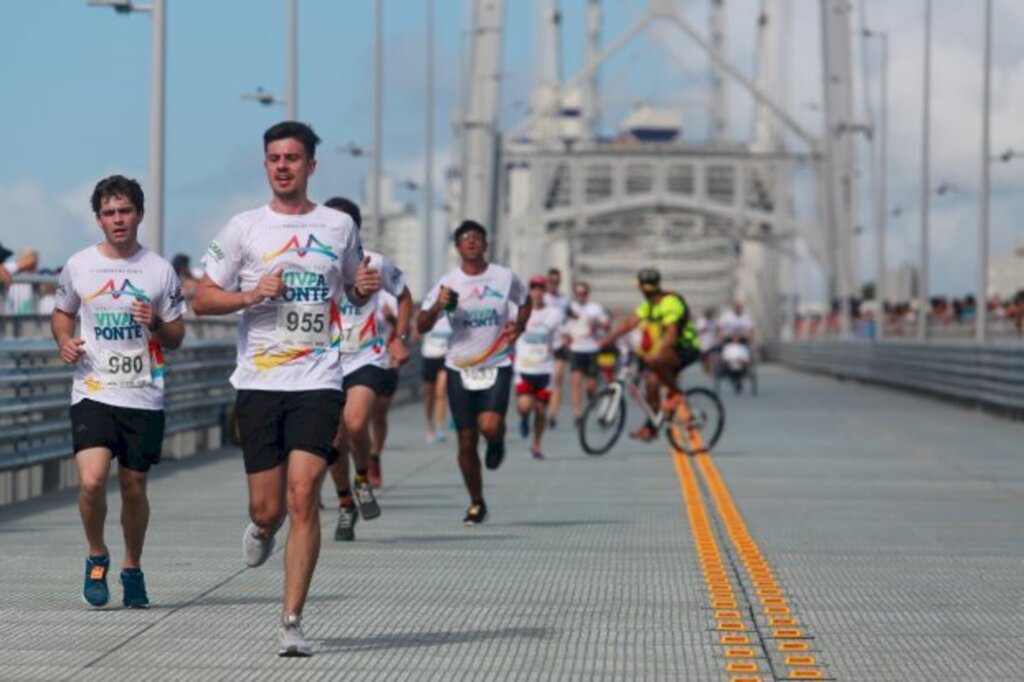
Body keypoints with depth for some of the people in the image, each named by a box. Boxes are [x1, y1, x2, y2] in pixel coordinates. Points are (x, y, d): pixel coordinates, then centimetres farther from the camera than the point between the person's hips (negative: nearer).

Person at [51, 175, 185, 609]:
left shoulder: (160, 271, 2)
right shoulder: (79, 266, 2)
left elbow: (177, 338, 8)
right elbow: (61, 312, 19)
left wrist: (156, 324, -14)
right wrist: (64, 341, -2)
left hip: (144, 397, 1)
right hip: (92, 393, -1)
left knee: (134, 487, 8)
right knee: (91, 480, -19)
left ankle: (132, 568, 29)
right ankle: (97, 555, 7)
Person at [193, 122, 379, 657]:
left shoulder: (339, 226, 9)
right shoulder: (243, 228, 4)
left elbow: (353, 293, 23)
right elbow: (202, 300, 5)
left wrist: (366, 287, 0)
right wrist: (251, 295, -12)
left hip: (318, 382, 0)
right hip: (258, 382, 0)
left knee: (303, 497, -12)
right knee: (267, 507, 2)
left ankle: (291, 623, -7)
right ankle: (261, 530, 42)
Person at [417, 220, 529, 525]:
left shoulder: (505, 277, -1)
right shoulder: (447, 284, -2)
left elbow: (525, 302, 19)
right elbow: (422, 326, -2)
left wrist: (518, 326, -1)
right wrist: (437, 307, -22)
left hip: (497, 365, -1)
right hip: (460, 368, 1)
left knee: (489, 426, -23)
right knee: (466, 443, 4)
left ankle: (498, 441, 15)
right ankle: (476, 503, 21)